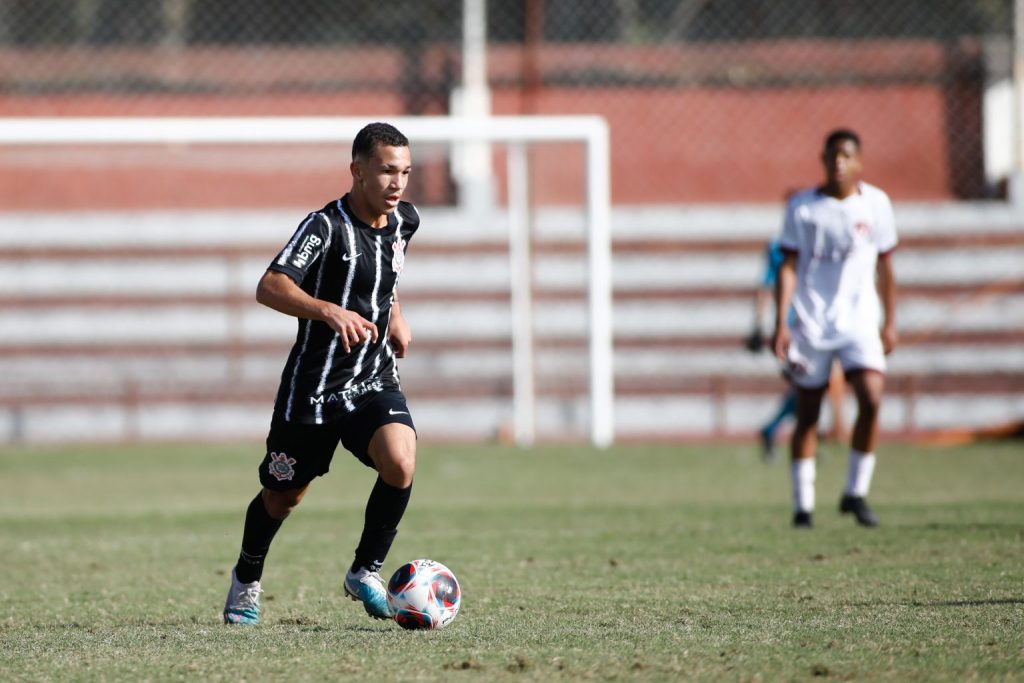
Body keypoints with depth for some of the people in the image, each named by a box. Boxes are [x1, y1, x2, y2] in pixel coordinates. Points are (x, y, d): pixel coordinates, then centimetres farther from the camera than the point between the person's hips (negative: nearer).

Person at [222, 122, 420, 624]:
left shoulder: (404, 221, 3)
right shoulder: (326, 226, -19)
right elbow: (270, 288, -32)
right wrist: (330, 312, -45)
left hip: (375, 381, 4)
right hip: (313, 385, -4)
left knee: (400, 463, -24)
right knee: (283, 496, 12)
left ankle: (365, 572, -4)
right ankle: (247, 579, 41)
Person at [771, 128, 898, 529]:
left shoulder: (875, 204, 3)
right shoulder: (802, 208, -1)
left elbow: (884, 266, 12)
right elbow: (788, 267, -2)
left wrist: (890, 323, 13)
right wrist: (781, 324, -11)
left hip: (859, 321, 1)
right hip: (810, 323, 0)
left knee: (871, 399, -18)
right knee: (807, 415, 4)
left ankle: (856, 493, -3)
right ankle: (802, 506, 13)